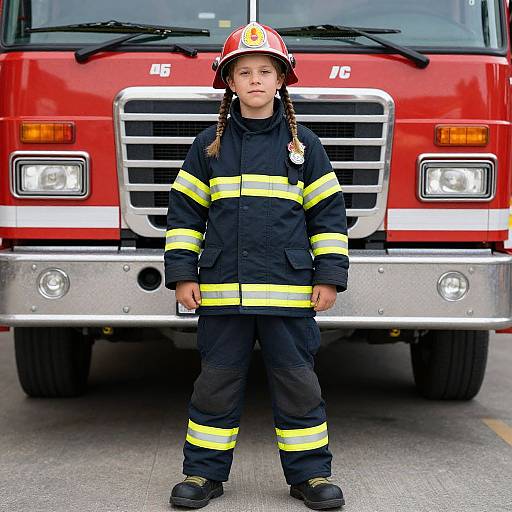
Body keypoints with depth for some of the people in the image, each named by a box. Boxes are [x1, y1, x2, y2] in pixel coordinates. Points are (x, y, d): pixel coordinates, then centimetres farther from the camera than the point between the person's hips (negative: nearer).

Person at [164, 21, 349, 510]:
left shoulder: (304, 145, 5)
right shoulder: (208, 145, 7)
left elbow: (328, 213, 6)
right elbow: (184, 211, 9)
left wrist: (329, 276, 0)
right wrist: (182, 274, 2)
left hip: (289, 289, -1)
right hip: (222, 290, 1)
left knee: (297, 384, 5)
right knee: (216, 383, 7)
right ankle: (204, 471, 19)